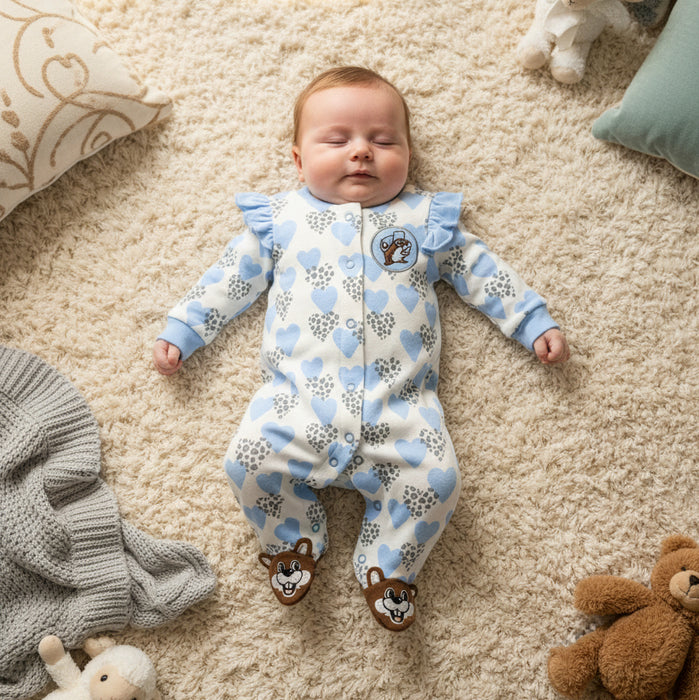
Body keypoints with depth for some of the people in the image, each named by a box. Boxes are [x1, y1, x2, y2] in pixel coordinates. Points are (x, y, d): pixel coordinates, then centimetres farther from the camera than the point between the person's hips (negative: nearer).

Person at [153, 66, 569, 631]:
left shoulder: (426, 219, 18)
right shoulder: (280, 218, 18)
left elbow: (481, 271, 21)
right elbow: (231, 278, 21)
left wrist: (536, 323, 16)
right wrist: (181, 330, 17)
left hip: (400, 402, 0)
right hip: (299, 395, 0)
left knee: (435, 478, -20)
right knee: (251, 460, -21)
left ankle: (388, 564, 8)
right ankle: (293, 539, 9)